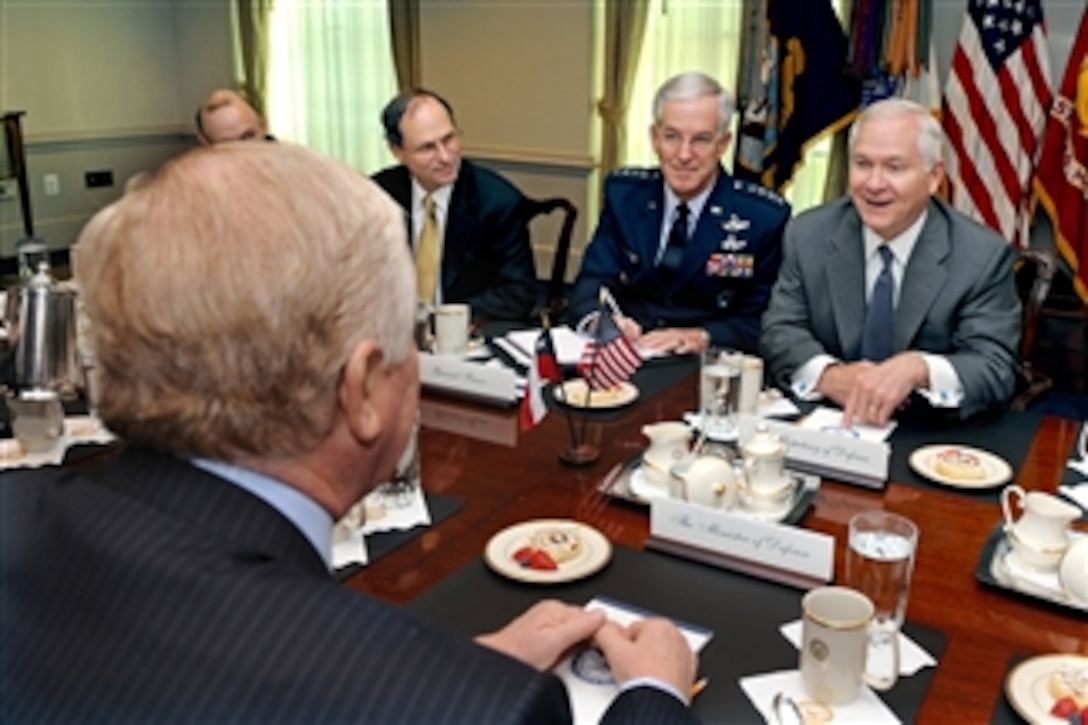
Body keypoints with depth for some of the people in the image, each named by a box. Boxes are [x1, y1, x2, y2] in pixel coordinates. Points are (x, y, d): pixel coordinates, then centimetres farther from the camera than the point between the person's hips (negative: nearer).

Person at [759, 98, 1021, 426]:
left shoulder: (984, 257, -9)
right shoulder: (808, 235, -1)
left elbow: (997, 371, -13)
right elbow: (780, 331, -2)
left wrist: (920, 369, -33)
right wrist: (828, 375, -23)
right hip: (826, 426, 2)